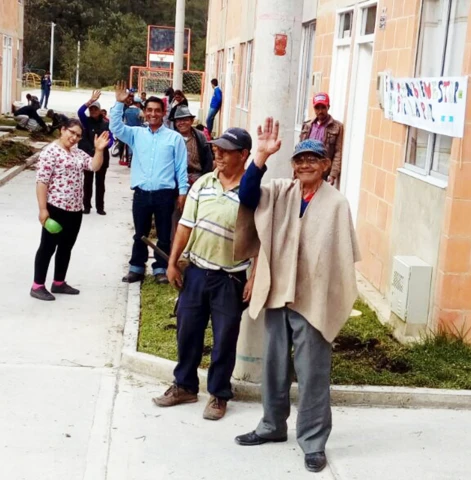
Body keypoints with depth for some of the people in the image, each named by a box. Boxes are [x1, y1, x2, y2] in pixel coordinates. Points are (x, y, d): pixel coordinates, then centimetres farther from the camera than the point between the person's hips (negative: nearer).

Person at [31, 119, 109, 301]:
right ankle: (37, 286, 7)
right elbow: (41, 181, -16)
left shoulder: (77, 152, 13)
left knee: (66, 247, 14)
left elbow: (94, 166, 6)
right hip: (56, 208, -8)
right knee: (48, 247, -1)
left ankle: (59, 283, 25)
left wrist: (99, 149, -10)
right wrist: (43, 209, -20)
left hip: (74, 209, 8)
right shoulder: (51, 151, -12)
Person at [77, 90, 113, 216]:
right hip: (88, 155, 0)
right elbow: (80, 112, -21)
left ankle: (100, 207, 13)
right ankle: (86, 206, 15)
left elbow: (111, 139, 0)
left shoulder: (106, 124, 0)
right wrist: (91, 100, -30)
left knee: (100, 182, 7)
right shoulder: (86, 121, -1)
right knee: (87, 181, 6)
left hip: (102, 156, 0)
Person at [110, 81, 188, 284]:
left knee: (164, 235, 8)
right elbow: (116, 128, -4)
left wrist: (182, 192, -4)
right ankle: (136, 267, 24)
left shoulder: (174, 137, 0)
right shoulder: (136, 134, 7)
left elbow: (181, 167, 0)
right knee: (140, 234, 13)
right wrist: (119, 104, -14)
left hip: (165, 194, -2)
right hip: (141, 193, 2)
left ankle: (161, 269, 20)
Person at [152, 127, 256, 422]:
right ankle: (185, 386, 32)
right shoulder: (203, 183, 2)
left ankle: (219, 395, 23)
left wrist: (255, 278, -13)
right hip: (196, 271, 4)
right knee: (187, 332, 14)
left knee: (224, 339, 7)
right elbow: (186, 225, 6)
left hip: (230, 278, -4)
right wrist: (173, 262, 4)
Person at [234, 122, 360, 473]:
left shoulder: (337, 203, -7)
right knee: (274, 366, 18)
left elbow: (345, 256, -5)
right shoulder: (280, 191, 3)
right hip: (277, 294, 4)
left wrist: (341, 301, -6)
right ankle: (273, 426, 35)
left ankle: (313, 441, 16)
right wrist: (262, 156, -25)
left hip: (314, 300, -4)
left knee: (312, 374, 3)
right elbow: (247, 195, -14)